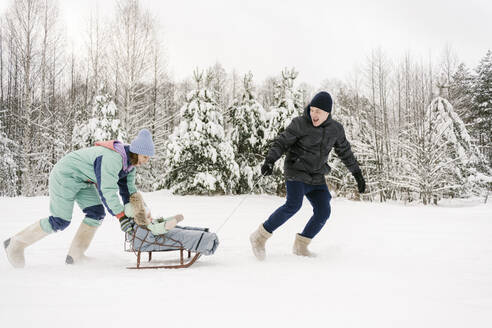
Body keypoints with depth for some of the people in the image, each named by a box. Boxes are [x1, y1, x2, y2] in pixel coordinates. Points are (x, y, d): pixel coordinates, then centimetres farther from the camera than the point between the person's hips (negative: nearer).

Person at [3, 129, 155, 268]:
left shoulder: (130, 162, -2)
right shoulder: (112, 158, -34)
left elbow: (129, 189, 6)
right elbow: (107, 189, -36)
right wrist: (121, 216, -33)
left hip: (83, 181, 9)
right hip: (65, 176, -9)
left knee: (97, 214, -5)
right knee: (60, 221, -9)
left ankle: (75, 255, 5)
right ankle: (15, 244, 7)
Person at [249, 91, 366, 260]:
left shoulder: (336, 129, 4)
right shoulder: (300, 123, -9)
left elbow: (345, 152, 16)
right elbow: (281, 142, -9)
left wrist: (357, 174, 18)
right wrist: (270, 160, -25)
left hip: (316, 177, 5)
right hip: (297, 172, -5)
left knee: (323, 211, -5)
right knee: (293, 205, -24)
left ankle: (300, 246, 10)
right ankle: (260, 237, -14)